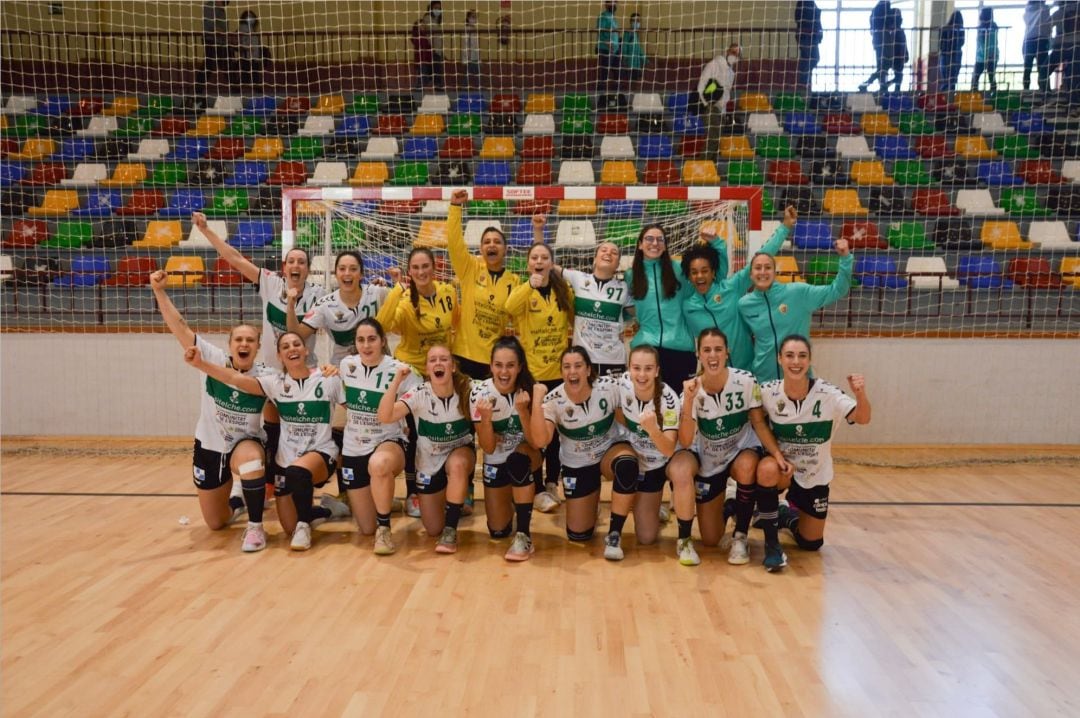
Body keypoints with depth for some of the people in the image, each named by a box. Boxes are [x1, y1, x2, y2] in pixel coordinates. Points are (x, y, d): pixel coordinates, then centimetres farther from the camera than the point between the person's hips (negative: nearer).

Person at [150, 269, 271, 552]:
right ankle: (236, 495, 50)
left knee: (250, 459, -42)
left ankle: (255, 527, -22)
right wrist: (159, 291, -29)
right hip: (209, 448, 2)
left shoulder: (266, 376, -16)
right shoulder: (214, 359, -16)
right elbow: (180, 328, -20)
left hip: (247, 444, -2)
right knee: (216, 523, 13)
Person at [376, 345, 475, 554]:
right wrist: (396, 381, -44)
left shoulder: (467, 392, -18)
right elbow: (385, 417, -36)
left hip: (460, 453, -1)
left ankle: (451, 530, -22)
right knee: (433, 530, 3)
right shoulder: (419, 394, -20)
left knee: (457, 464, -40)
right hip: (429, 462, 1)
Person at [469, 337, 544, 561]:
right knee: (498, 531, -1)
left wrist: (522, 410, -36)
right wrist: (486, 416, -36)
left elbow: (534, 442, -22)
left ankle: (524, 535, -26)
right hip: (495, 463, 1)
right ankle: (509, 499, 34)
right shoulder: (480, 393, -18)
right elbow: (488, 448, -19)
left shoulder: (530, 390, -19)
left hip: (525, 458, -1)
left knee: (518, 458, -37)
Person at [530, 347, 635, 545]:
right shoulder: (553, 400, -20)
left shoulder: (609, 387, -20)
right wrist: (536, 401, -38)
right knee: (578, 534, 3)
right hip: (577, 464, 1)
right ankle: (592, 500, 39)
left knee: (626, 467, -39)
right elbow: (541, 440, -32)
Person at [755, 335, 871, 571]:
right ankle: (771, 543, -19)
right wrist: (777, 455, -23)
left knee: (811, 544, 9)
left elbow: (862, 418, -29)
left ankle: (787, 517, 44)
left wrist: (861, 394, -51)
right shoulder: (768, 392, -19)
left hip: (815, 476, 1)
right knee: (767, 470, -39)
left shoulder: (827, 393, -21)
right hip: (782, 467, -1)